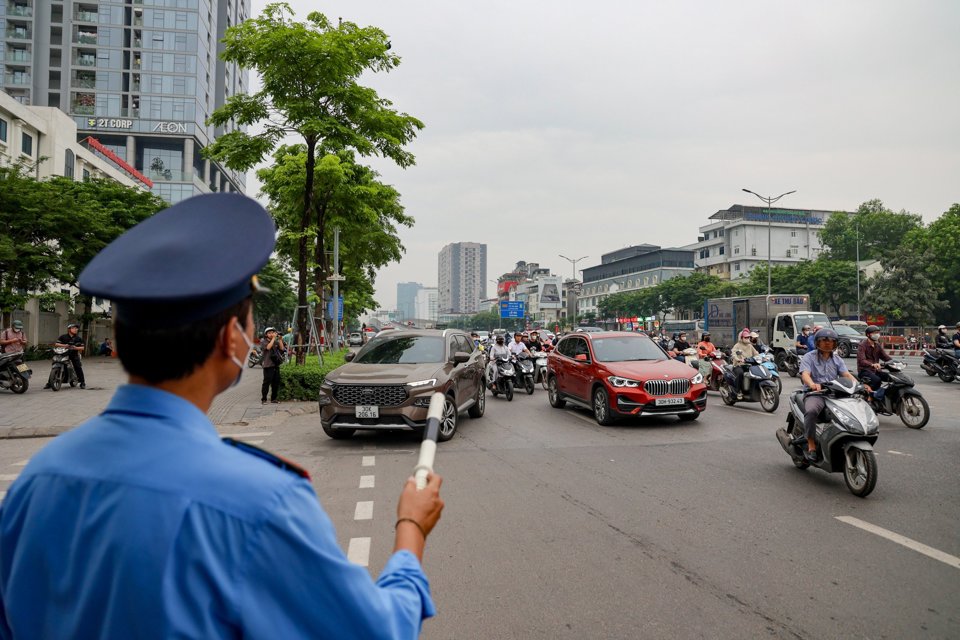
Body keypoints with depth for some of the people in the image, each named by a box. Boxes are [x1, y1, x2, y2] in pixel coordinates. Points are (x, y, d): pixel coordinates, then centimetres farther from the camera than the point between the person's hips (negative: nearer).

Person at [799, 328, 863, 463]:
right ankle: (811, 445, -27)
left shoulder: (837, 360, 21)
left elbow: (847, 375, 5)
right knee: (811, 411, -37)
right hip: (815, 394, -5)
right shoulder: (809, 357, 5)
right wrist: (812, 384, -36)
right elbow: (805, 374, -13)